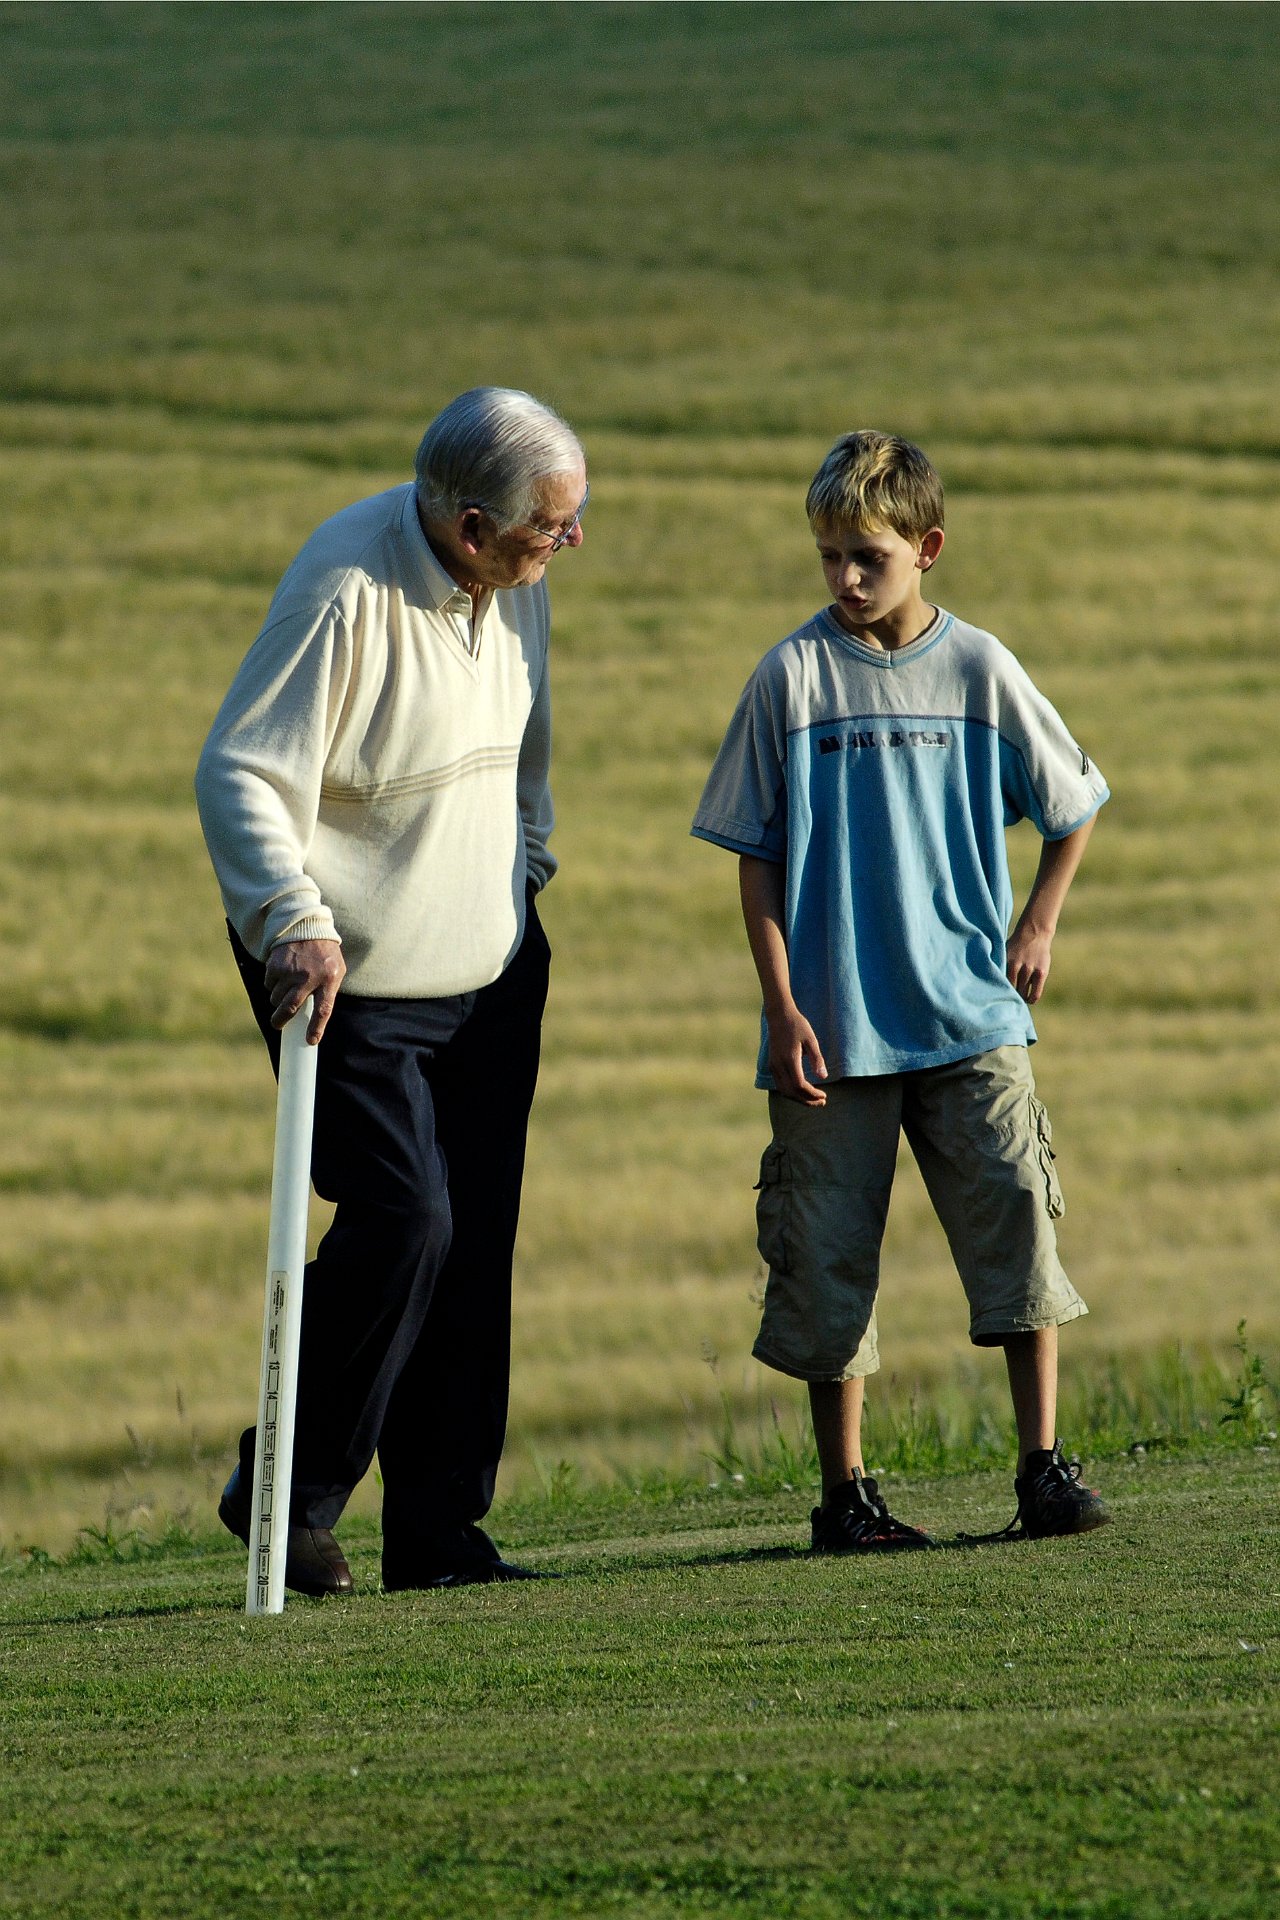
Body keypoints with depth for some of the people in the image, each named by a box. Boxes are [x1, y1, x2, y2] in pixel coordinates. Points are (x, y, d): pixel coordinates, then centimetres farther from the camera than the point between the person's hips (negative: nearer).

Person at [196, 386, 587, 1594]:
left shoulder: (515, 577, 2)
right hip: (352, 978, -7)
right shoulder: (344, 593, -23)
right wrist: (295, 922, -33)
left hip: (489, 972, 7)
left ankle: (439, 1528, 12)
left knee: (476, 1244, 4)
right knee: (402, 1220, -15)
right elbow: (238, 773, -23)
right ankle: (286, 1491, 2)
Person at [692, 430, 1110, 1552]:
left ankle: (1043, 1469, -2)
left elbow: (1072, 809, 17)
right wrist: (783, 1007, -5)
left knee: (1018, 1215, -8)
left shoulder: (979, 670, 2)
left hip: (971, 1016, 1)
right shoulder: (793, 677, -1)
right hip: (834, 1032, -1)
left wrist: (1036, 932, 9)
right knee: (829, 1258, 1)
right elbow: (756, 858, 1)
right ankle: (845, 1492, 10)